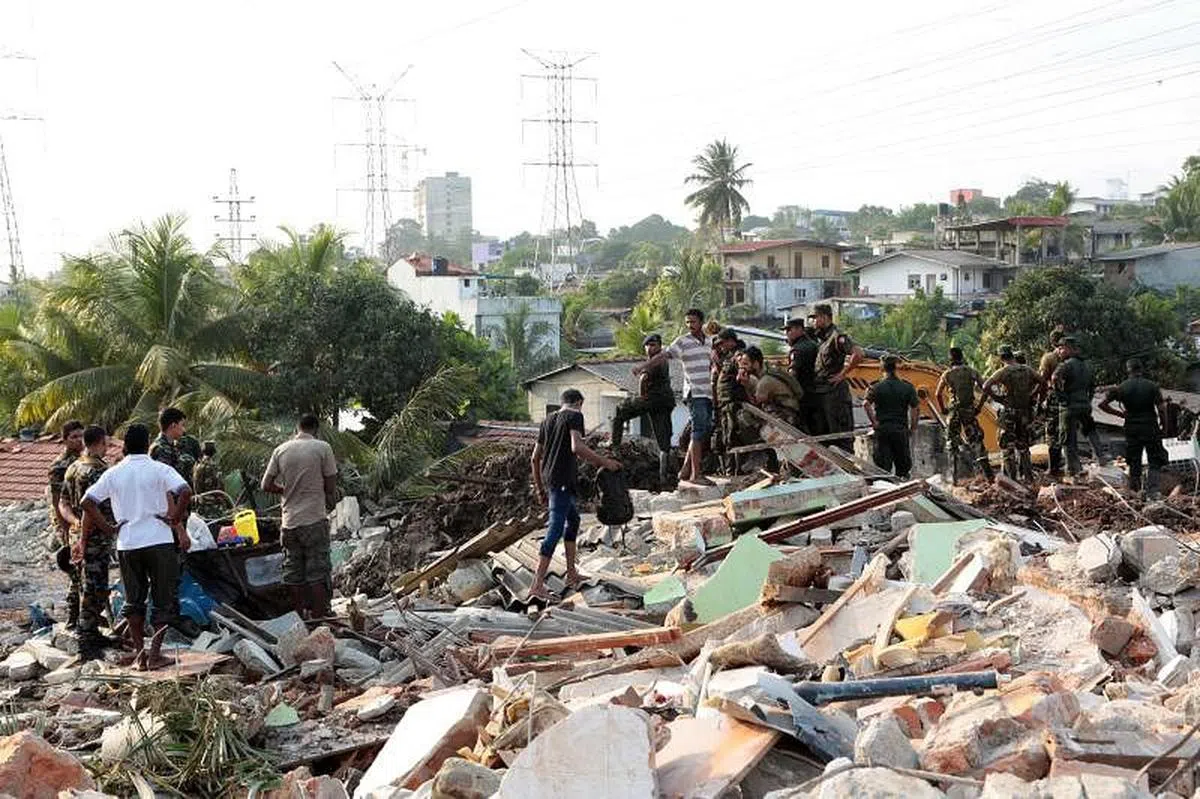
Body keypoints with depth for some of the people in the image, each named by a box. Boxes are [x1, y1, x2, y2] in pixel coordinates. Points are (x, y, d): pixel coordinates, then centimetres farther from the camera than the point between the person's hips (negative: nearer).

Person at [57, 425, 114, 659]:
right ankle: (87, 645, -2)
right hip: (96, 537, -9)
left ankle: (92, 635, 29)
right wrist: (84, 539, -18)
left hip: (78, 534, 9)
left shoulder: (73, 468, 12)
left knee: (86, 589, 18)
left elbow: (63, 504, 13)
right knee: (94, 591, -5)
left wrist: (76, 522, 0)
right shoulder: (98, 470, -17)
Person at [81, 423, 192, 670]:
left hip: (127, 544, 3)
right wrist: (175, 519, -7)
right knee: (164, 600, 6)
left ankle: (139, 654, 14)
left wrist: (108, 528, 8)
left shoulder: (113, 473, 5)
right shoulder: (159, 469, -5)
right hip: (159, 541, -3)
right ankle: (154, 654, 0)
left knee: (133, 600, 16)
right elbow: (185, 492, -20)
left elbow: (86, 502, 3)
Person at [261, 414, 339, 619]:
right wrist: (330, 502, 16)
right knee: (318, 573, 0)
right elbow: (331, 487, -3)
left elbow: (266, 486, 7)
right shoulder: (322, 448, -5)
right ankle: (318, 618, 0)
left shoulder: (281, 450, 5)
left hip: (289, 522, 4)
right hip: (315, 520, -4)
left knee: (293, 574, 10)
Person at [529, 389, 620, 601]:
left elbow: (535, 458, 19)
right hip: (564, 480, -9)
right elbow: (576, 447, -20)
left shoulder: (547, 420, 19)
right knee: (555, 530, -11)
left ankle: (571, 574, 28)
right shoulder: (574, 416, -3)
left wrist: (539, 488, 26)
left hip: (548, 479, 9)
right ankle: (537, 585, -17)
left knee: (573, 519, 25)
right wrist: (603, 461, -13)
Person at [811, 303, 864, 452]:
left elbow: (858, 354, -25)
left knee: (841, 434, -6)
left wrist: (842, 374, -19)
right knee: (820, 435, 13)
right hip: (820, 394, 9)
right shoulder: (821, 338, 16)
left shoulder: (837, 337, -11)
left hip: (835, 392, -9)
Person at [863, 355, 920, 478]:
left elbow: (866, 404, -16)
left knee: (883, 465, 3)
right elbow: (916, 408, -4)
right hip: (901, 429, 1)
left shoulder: (876, 387, -1)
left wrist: (874, 422, -9)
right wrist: (913, 428, 4)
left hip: (882, 428, -1)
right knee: (903, 465, 10)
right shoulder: (908, 387, 2)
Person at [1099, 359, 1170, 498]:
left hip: (1132, 430, 2)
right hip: (1151, 428, -2)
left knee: (1134, 463, 12)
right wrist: (1164, 426, 4)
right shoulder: (1152, 386, -4)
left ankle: (1135, 492, 16)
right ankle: (1152, 492, -10)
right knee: (1155, 462, 5)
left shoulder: (1121, 388, -1)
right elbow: (1162, 408, -9)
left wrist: (1120, 414, 7)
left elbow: (1102, 404, -4)